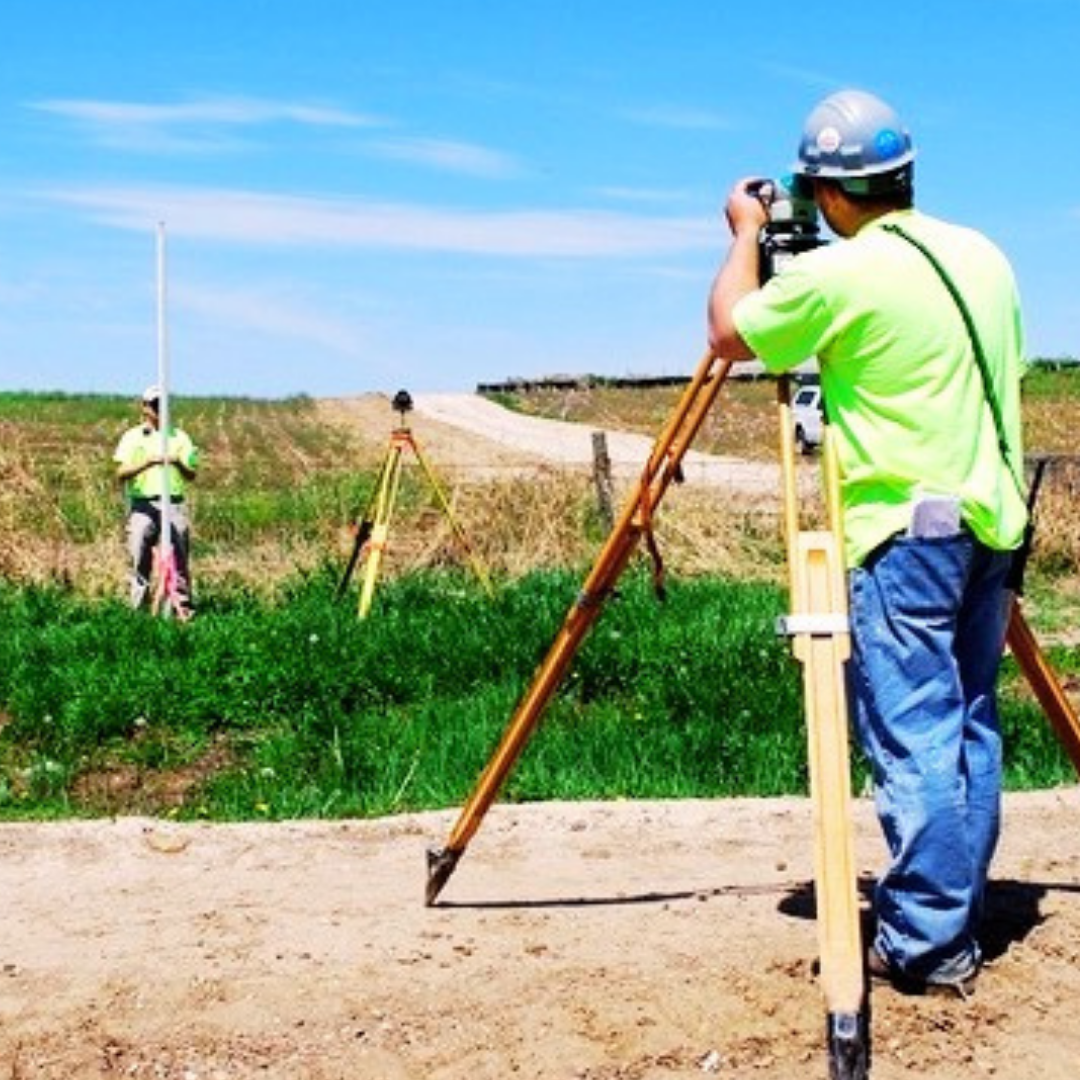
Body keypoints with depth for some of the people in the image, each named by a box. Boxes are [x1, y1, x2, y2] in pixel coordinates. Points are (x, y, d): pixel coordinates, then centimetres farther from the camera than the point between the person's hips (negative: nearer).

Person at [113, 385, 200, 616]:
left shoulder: (180, 437, 15)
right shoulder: (132, 437, 10)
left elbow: (192, 475, 11)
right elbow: (121, 473, -1)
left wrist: (179, 464, -11)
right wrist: (147, 462, -16)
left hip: (173, 503, 1)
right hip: (142, 504, -1)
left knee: (179, 555, -4)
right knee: (140, 556, -3)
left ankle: (183, 605, -1)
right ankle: (139, 607, 3)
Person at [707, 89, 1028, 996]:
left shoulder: (838, 275, -13)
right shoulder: (985, 257, 10)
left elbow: (728, 333, 1)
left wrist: (746, 233, 15)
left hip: (905, 529, -8)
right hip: (990, 520, 8)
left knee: (912, 738, -5)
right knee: (970, 725, 12)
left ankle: (925, 944, -2)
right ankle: (960, 925, 19)